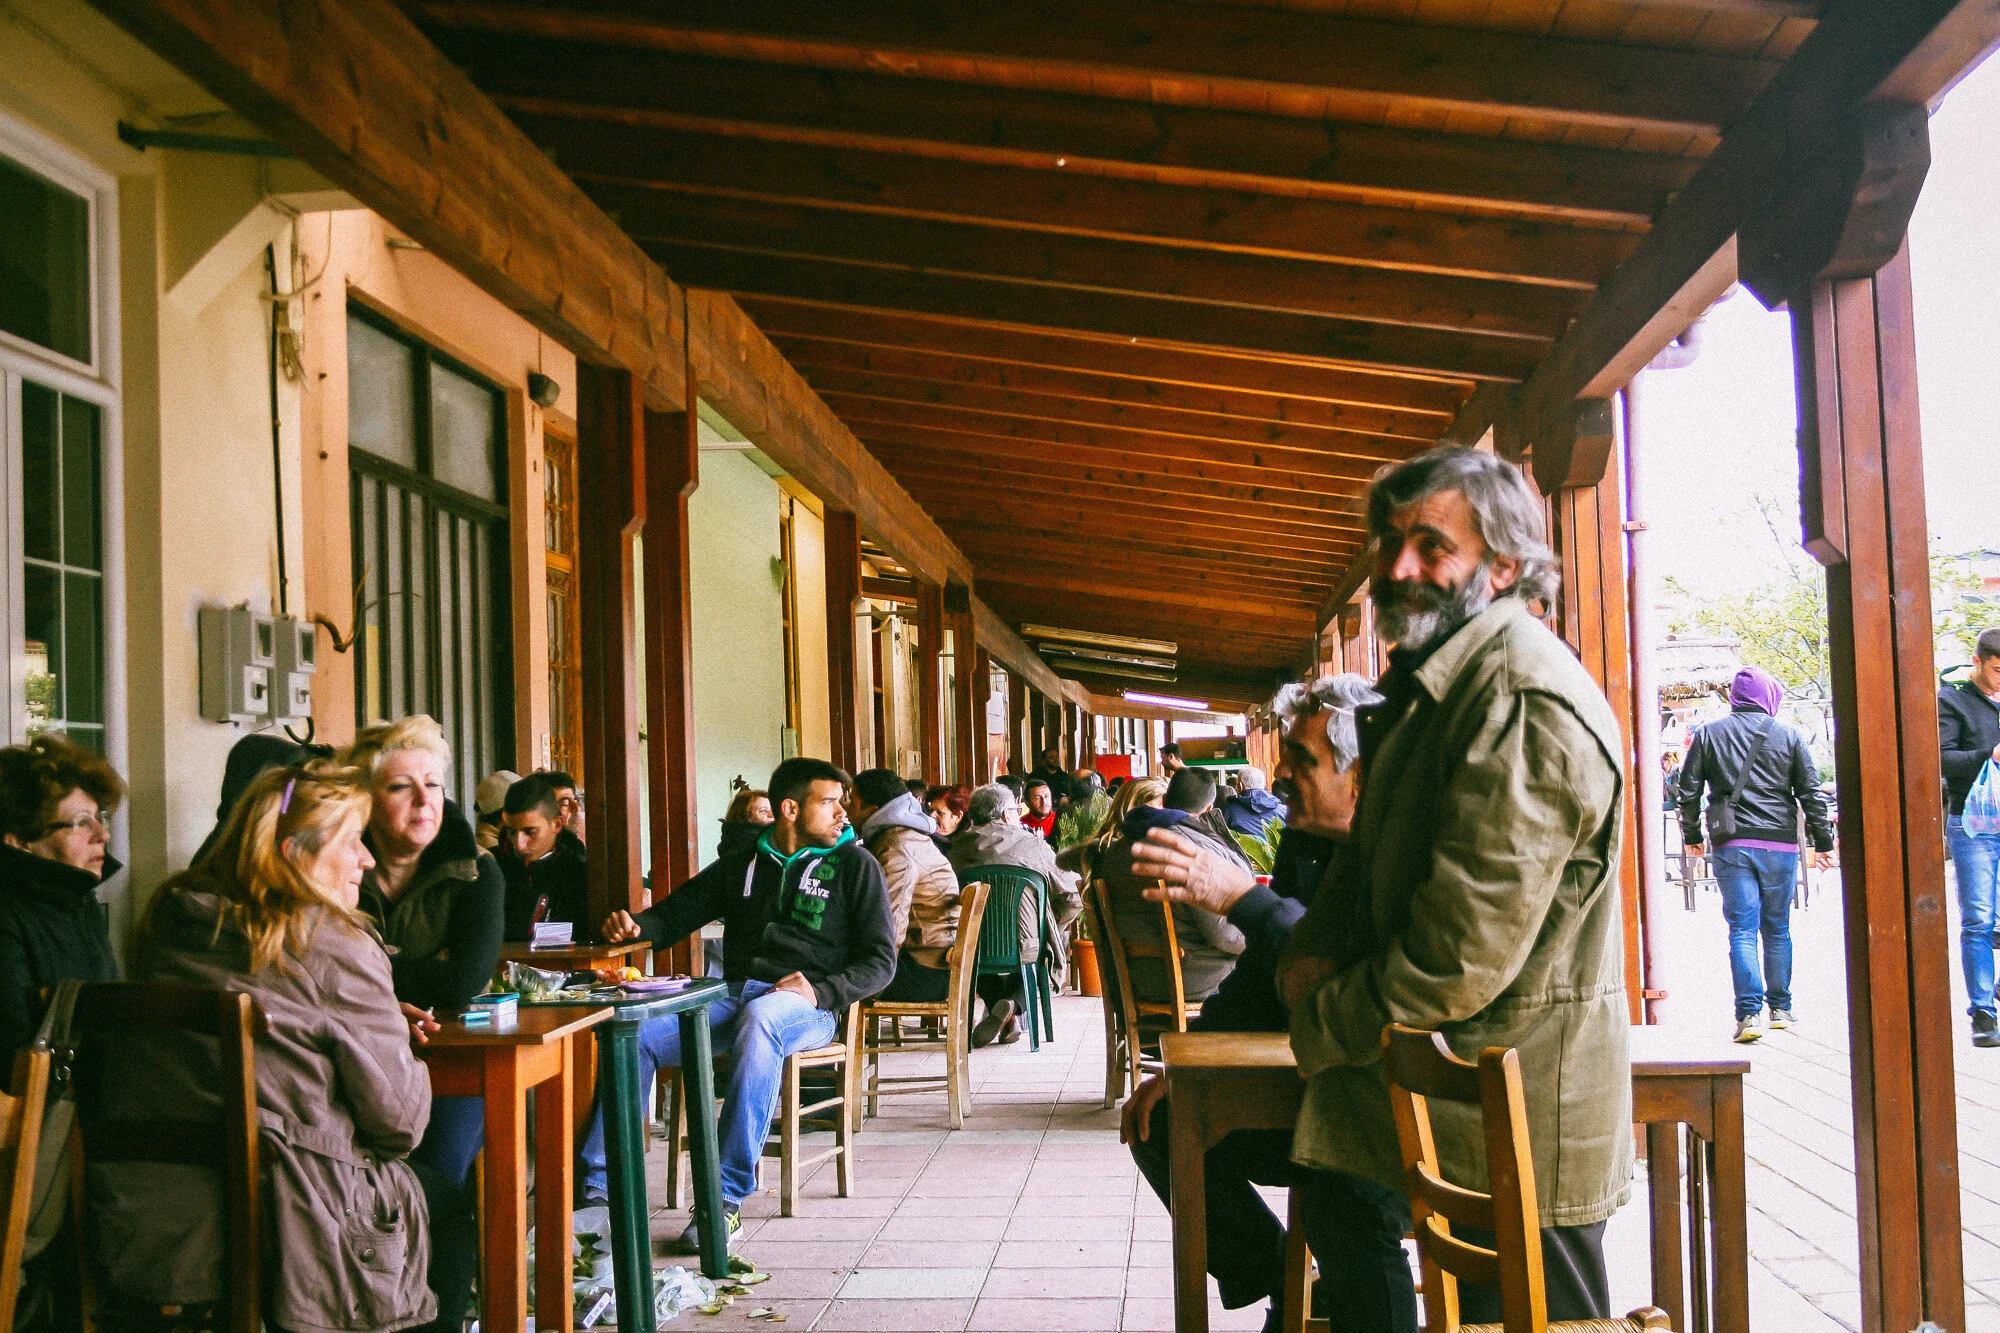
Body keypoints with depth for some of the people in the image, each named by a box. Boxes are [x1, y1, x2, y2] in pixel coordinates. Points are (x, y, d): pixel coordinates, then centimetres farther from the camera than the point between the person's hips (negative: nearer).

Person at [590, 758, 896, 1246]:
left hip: (806, 1007, -4)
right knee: (635, 1030, -23)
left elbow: (881, 961, 4)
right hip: (732, 995, 4)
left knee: (760, 1017, -40)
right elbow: (679, 911, 23)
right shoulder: (742, 865, 21)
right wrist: (635, 926, -1)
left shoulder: (855, 865, 10)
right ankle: (597, 1185, -20)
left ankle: (727, 1199, -40)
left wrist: (822, 991, -14)